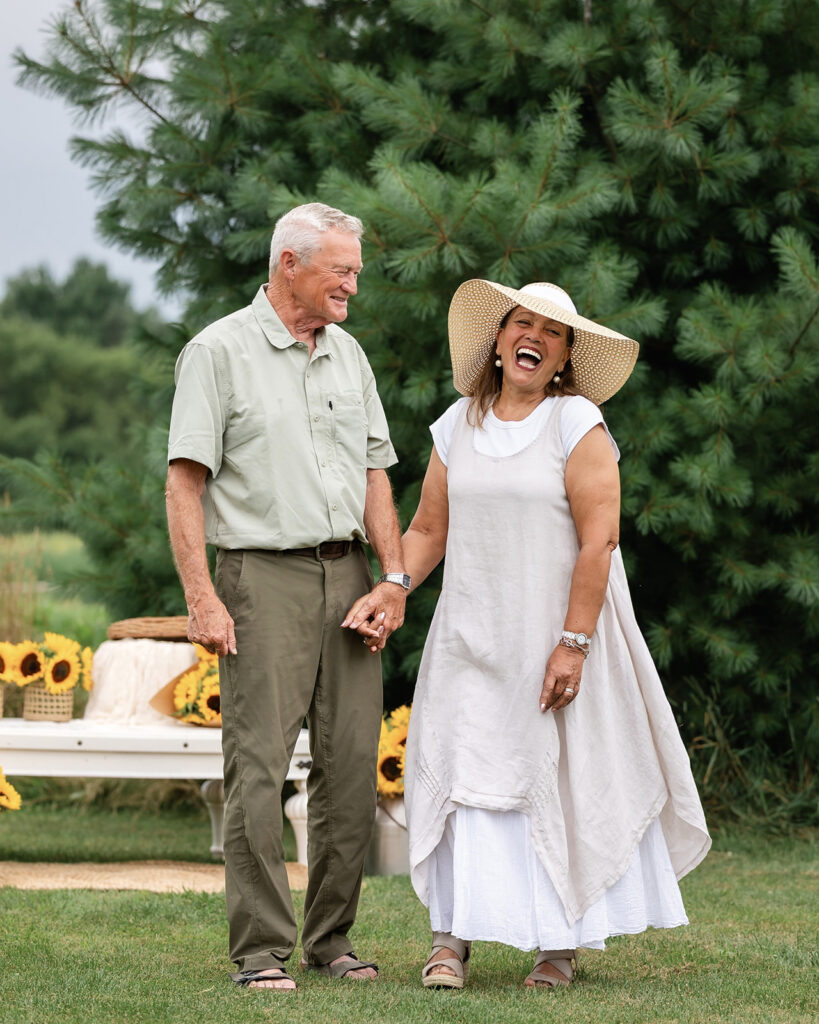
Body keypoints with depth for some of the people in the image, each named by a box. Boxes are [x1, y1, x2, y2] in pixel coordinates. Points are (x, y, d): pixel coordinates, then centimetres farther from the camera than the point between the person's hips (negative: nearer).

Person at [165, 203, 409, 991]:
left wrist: (394, 577, 6)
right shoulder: (218, 352, -3)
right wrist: (201, 597, -15)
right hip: (264, 577, -6)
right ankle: (261, 949, -6)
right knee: (259, 765, -9)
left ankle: (330, 935, 14)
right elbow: (184, 481, -7)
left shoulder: (347, 354, 16)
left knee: (352, 762, 4)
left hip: (347, 577, 6)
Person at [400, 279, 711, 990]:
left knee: (564, 777, 0)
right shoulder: (458, 426, 9)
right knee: (465, 771, -4)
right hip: (473, 636, 4)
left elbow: (599, 540, -11)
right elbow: (428, 530, 13)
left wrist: (573, 643, -17)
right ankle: (453, 938, -3)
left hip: (556, 630, -4)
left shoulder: (578, 424, -5)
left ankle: (563, 943, 9)